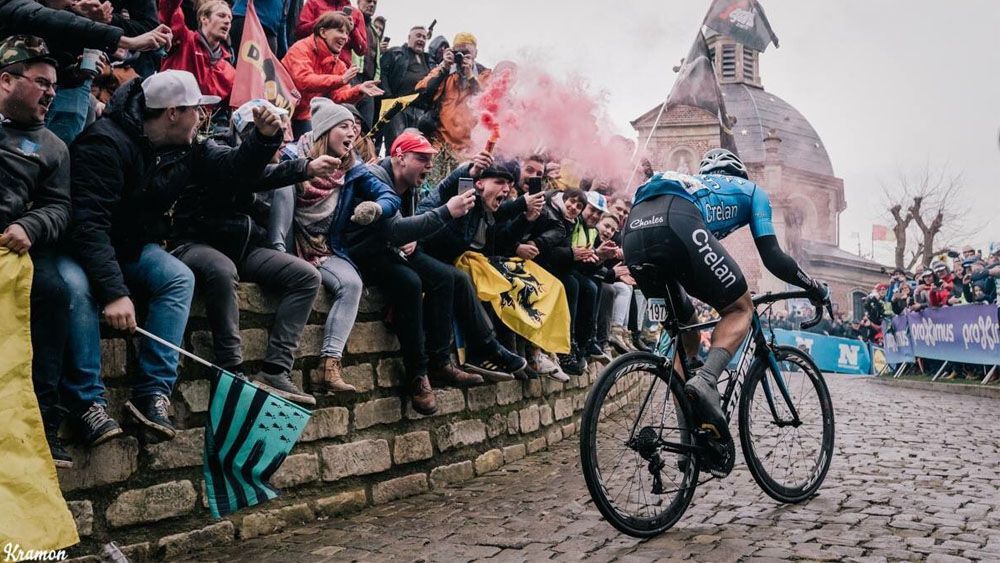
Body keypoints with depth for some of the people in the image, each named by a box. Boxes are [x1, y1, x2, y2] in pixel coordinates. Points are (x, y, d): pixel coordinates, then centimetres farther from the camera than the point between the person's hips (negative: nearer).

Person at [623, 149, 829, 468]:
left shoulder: (691, 183, 45)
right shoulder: (750, 188, 32)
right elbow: (772, 258, 21)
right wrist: (814, 287, 36)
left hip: (633, 229, 6)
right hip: (676, 224, -6)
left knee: (685, 333, 21)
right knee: (740, 310, 14)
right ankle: (705, 382, -15)